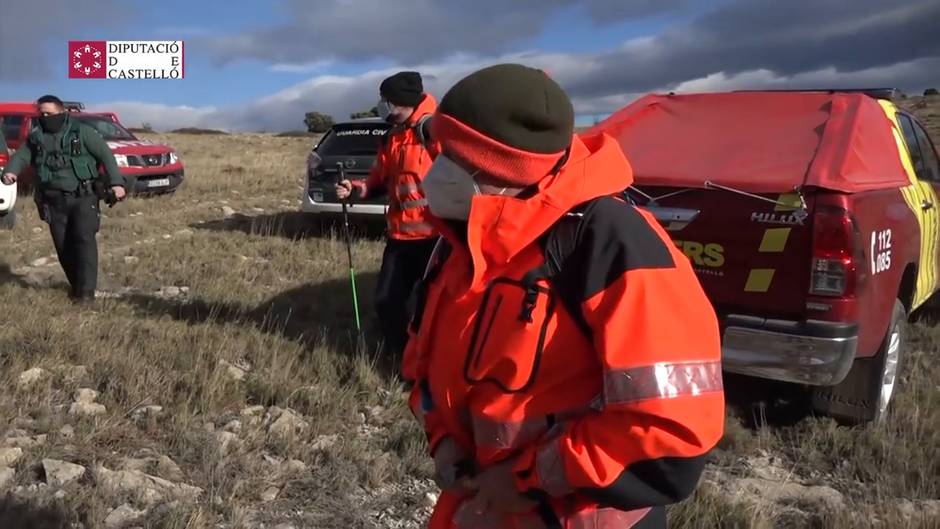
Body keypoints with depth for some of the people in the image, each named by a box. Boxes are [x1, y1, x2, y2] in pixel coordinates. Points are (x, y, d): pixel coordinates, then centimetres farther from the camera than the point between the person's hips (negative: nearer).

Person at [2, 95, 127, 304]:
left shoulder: (82, 131, -2)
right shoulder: (35, 137, 10)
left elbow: (105, 155, -5)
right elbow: (21, 156, 6)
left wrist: (116, 182, -16)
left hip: (83, 197, -4)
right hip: (54, 201, 5)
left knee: (84, 240, -15)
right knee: (63, 246, 7)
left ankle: (86, 290, -16)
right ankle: (76, 284, 23)